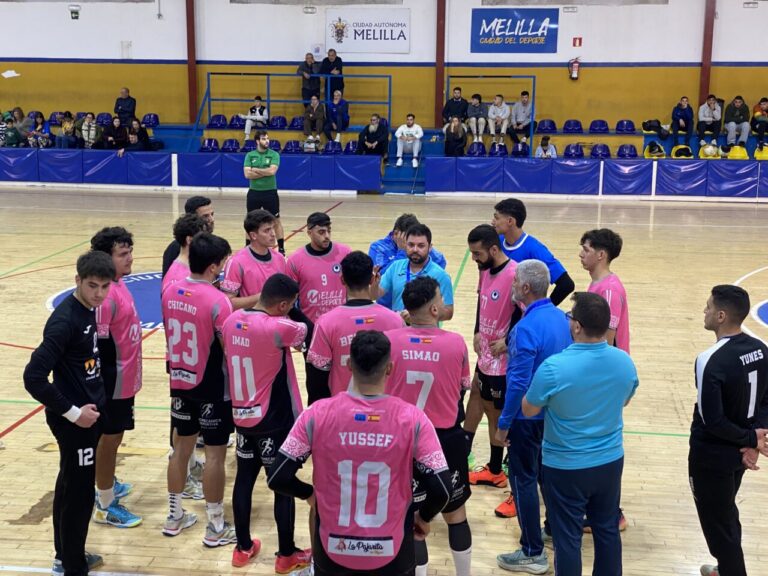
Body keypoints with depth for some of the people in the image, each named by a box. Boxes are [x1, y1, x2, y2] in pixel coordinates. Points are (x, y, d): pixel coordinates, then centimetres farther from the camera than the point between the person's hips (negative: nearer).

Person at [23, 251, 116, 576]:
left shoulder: (89, 309, 2)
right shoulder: (65, 321, -25)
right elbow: (33, 377, -28)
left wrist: (93, 400, 9)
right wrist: (72, 412, -21)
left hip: (88, 411, 9)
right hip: (73, 419, -9)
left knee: (70, 486, 21)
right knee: (80, 493, 3)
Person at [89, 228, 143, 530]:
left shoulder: (118, 284, 5)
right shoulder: (106, 295, -25)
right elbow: (99, 345, -25)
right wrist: (107, 382, -21)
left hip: (125, 378, 9)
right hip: (114, 380, -9)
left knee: (114, 436, 23)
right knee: (110, 438, 3)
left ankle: (108, 485, 41)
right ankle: (105, 505, 17)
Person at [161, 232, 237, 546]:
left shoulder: (170, 292, -2)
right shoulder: (217, 301, -22)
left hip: (180, 382, 7)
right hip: (212, 388, -6)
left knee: (181, 446, 18)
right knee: (215, 453, 4)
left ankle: (174, 516, 29)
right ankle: (216, 527, 13)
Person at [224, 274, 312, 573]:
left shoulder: (231, 322, -3)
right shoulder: (278, 328, -23)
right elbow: (306, 332, -4)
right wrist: (288, 315, 16)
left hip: (242, 416, 7)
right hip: (275, 420, -7)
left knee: (244, 479, 17)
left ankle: (243, 548, 29)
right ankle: (286, 555, 19)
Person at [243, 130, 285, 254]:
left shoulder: (274, 154, -3)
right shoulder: (250, 155, 2)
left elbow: (272, 171, -19)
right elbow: (247, 174, -10)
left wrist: (255, 170, -11)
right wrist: (265, 172, -14)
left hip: (270, 192, -2)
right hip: (254, 193, 2)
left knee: (276, 221, 3)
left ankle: (281, 249, 9)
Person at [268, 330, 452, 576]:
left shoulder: (317, 414, -13)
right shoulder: (413, 419, -14)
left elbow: (277, 479, -9)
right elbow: (441, 490, -13)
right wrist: (424, 518, 7)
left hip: (332, 552, 1)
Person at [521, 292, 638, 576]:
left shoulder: (554, 367, -25)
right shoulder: (624, 362, -9)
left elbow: (529, 410, -10)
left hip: (565, 466, -5)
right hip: (610, 461, 5)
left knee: (567, 538, 10)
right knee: (607, 530, 21)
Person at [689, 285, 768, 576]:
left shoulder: (711, 361, -27)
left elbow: (712, 420, -26)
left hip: (711, 457, -8)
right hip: (739, 453, 8)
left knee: (717, 525, 8)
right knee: (727, 515, 27)